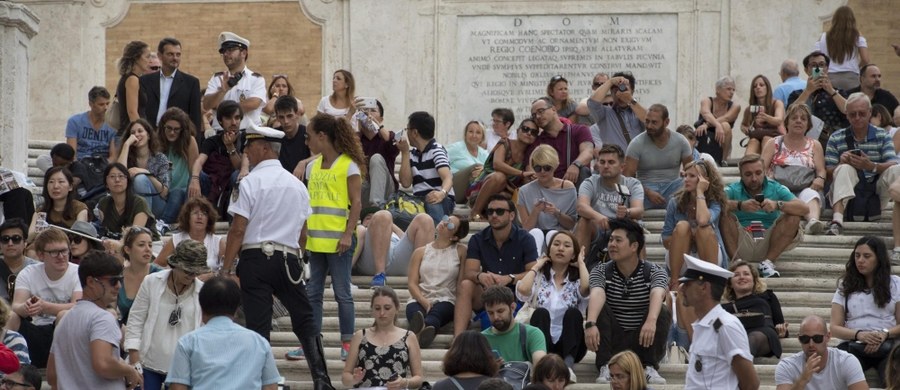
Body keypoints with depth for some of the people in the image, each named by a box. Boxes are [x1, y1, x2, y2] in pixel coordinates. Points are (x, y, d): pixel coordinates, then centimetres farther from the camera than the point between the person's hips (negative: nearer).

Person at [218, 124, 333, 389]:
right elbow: (302, 231, 14)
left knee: (258, 325, -2)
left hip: (255, 257, -4)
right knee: (304, 320, 11)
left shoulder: (251, 182, -7)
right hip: (289, 258, 4)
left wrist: (227, 269, -8)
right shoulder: (297, 185, 11)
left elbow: (238, 230, -10)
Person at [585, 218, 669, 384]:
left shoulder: (654, 272, -8)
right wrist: (590, 324, -47)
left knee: (663, 311, -24)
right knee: (598, 308, -22)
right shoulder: (601, 272, -4)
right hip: (612, 342, 1)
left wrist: (651, 321, -53)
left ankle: (649, 368, -22)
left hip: (644, 343, -1)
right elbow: (597, 295, -26)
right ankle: (605, 367, -26)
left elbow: (657, 295, -31)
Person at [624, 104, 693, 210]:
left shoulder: (680, 141, 3)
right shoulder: (637, 144, -5)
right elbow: (627, 176, -9)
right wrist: (647, 192, -24)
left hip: (673, 185, 2)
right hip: (647, 186, -2)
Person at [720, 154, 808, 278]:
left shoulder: (775, 188, 6)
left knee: (793, 218, -16)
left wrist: (777, 205, -26)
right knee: (724, 214, -21)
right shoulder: (733, 190, 4)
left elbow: (804, 208, -9)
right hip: (741, 244, -1)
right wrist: (740, 205, -36)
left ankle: (768, 262, -18)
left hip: (768, 244, 1)